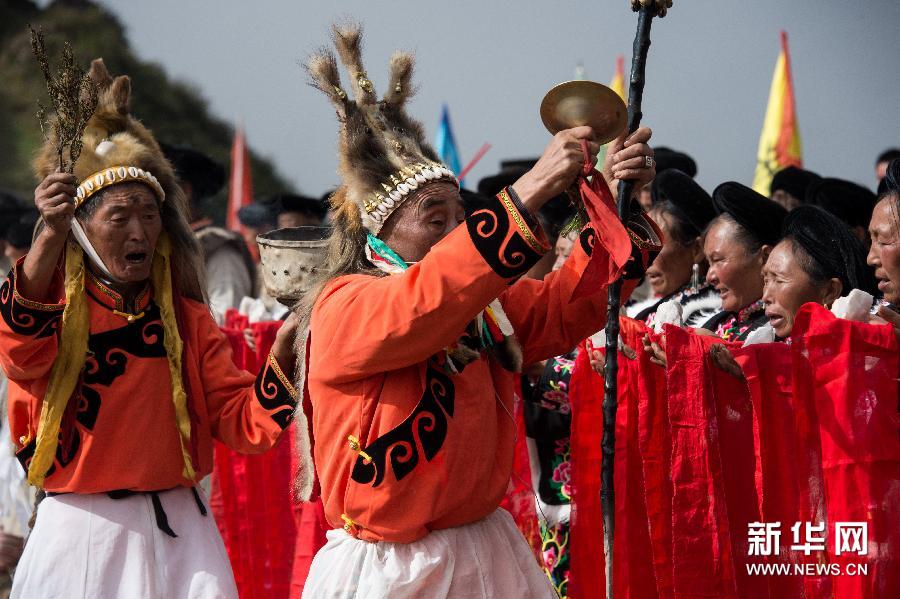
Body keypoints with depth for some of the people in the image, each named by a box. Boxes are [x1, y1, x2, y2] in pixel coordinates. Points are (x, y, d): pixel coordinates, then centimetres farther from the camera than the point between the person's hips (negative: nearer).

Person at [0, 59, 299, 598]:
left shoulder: (187, 320, 10)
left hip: (177, 535, 3)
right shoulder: (56, 311, 1)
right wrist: (51, 233, -38)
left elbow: (242, 423, 4)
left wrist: (283, 354, -15)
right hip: (81, 531, -2)